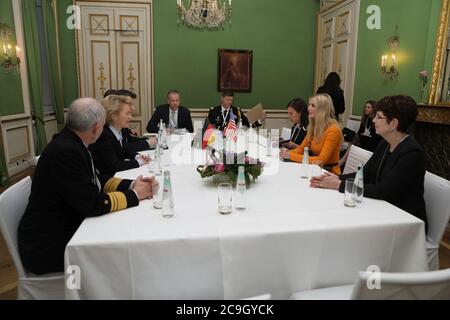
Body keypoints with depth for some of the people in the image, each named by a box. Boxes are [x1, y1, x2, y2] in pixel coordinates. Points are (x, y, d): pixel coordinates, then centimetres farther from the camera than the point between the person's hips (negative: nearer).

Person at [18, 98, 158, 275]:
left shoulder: (71, 143, 1)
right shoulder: (65, 151, -26)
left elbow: (97, 181, 8)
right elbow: (92, 204, -27)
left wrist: (132, 185, -5)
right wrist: (134, 194, -15)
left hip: (65, 228, 8)